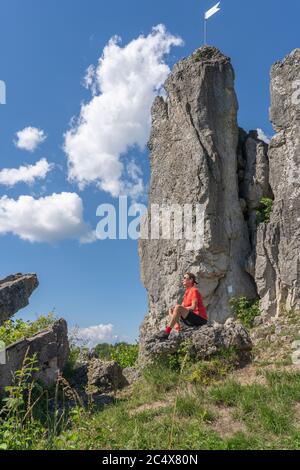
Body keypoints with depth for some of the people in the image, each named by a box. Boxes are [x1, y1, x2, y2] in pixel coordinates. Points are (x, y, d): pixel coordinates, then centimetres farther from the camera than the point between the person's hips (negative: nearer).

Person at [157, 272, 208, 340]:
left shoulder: (194, 290, -10)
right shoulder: (187, 291, 16)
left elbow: (193, 307, -19)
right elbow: (183, 306, 14)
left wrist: (180, 308, -13)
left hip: (200, 319, -10)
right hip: (192, 319, 10)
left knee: (178, 308, -28)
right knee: (171, 310, 12)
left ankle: (167, 332, -29)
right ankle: (177, 328, -12)